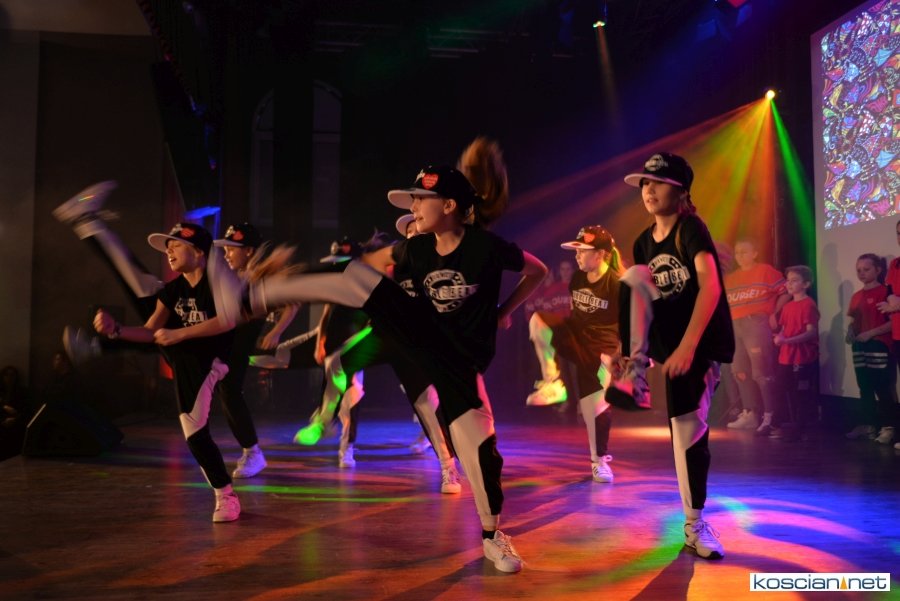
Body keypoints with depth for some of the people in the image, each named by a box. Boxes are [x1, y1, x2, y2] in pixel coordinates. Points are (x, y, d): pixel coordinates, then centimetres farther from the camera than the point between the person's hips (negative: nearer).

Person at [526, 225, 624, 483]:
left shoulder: (617, 284, -18)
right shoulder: (577, 279, 0)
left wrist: (618, 354, -19)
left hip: (599, 347, -5)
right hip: (575, 336, 5)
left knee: (595, 405, -5)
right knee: (537, 321, -22)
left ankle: (599, 460, 19)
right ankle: (552, 382, -13)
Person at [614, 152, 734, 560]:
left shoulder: (691, 228, -12)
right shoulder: (643, 242, 7)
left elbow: (711, 286, -24)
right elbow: (638, 295, 12)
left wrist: (687, 346, -32)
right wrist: (637, 355, 5)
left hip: (704, 339, -4)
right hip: (665, 338, 4)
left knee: (690, 430, -5)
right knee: (634, 274, -21)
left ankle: (694, 526, 10)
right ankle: (634, 374, -21)